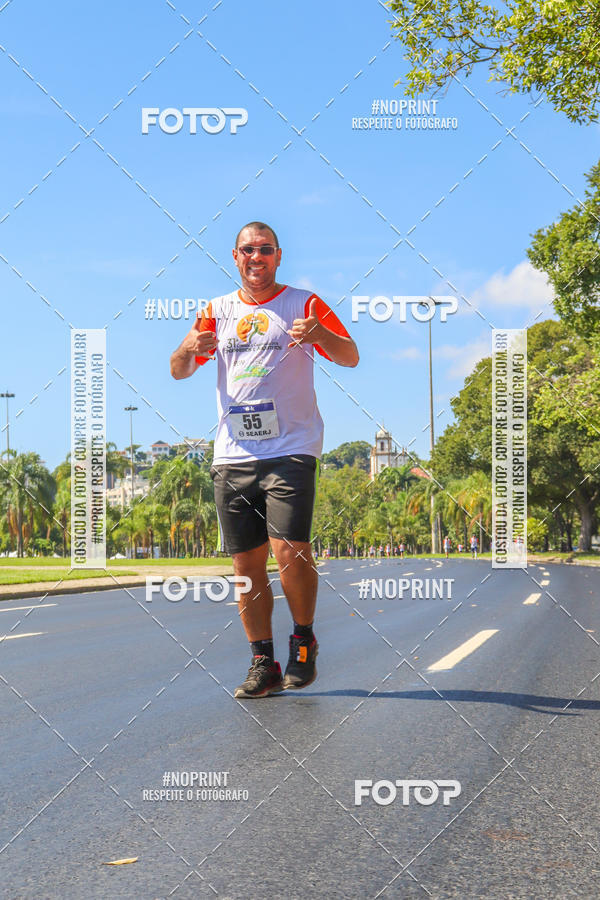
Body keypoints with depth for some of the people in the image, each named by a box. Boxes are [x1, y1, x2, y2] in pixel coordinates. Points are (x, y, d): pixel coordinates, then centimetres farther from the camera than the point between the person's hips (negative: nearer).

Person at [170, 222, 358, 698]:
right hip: (232, 457, 4)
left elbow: (351, 357, -1)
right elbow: (178, 372, 15)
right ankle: (263, 663, 14)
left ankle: (303, 640, 8)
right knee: (247, 565, 4)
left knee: (291, 553, -15)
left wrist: (319, 334, -23)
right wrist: (188, 348, -9)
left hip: (290, 451, -4)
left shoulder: (302, 303, 5)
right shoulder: (218, 311, 16)